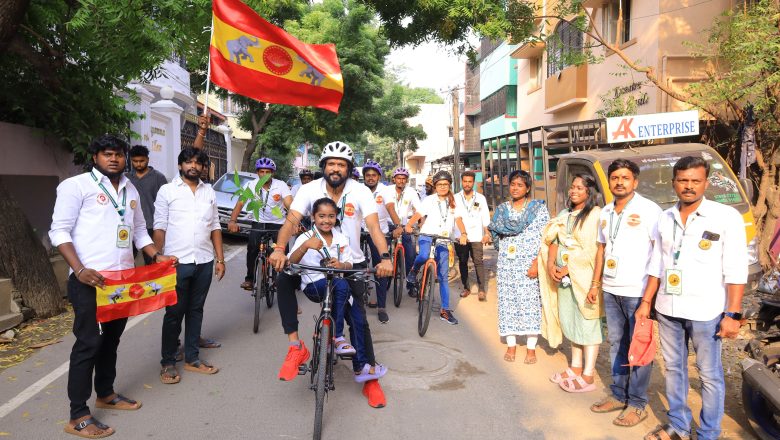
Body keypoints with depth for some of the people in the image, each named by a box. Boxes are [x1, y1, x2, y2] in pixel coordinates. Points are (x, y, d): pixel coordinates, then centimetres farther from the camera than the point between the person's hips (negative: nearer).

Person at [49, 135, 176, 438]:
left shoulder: (131, 190, 16)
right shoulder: (76, 185, -5)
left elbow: (139, 231, 22)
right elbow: (59, 231, -9)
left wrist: (157, 256, 6)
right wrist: (80, 270, -21)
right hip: (90, 279, -7)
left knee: (112, 338, 17)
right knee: (88, 343, -4)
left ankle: (105, 394, 33)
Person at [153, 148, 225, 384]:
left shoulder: (209, 192, 11)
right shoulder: (167, 190, 0)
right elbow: (159, 227, -3)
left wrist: (220, 258, 8)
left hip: (204, 262, 4)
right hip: (177, 262, -4)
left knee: (196, 310, 13)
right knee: (174, 313, 3)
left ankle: (192, 358, 24)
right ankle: (168, 363, 16)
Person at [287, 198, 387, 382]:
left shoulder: (341, 239, 6)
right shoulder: (306, 237, -6)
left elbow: (349, 264, 4)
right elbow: (290, 263, -20)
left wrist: (340, 265, -20)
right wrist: (306, 246, -38)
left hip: (335, 285, 5)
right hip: (313, 286, -4)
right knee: (341, 284, -34)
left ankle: (361, 367, 0)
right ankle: (337, 337, -20)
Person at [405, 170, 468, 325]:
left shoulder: (453, 203, 10)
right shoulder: (429, 200, 2)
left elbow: (459, 220, -3)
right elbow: (417, 215, -9)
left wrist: (463, 234, -23)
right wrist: (408, 225, -30)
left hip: (443, 241, 3)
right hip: (427, 236, -2)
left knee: (443, 276, 2)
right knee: (424, 256, -37)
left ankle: (445, 311, 10)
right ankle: (414, 270, -3)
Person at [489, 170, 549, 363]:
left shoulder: (539, 208, -1)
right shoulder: (502, 209, 11)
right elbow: (496, 233, 19)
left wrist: (537, 263, -14)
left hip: (529, 264, -3)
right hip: (506, 264, 4)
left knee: (530, 302, -1)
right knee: (508, 302, 5)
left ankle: (531, 348, 11)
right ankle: (511, 345, 16)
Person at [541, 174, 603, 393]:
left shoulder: (596, 214, -9)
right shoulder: (564, 215, 14)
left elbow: (592, 250, -16)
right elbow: (553, 242, 10)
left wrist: (567, 269, -15)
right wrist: (551, 264, -7)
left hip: (585, 277, -7)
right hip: (563, 276, 7)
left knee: (587, 323, -1)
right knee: (571, 321, 14)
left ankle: (588, 376, 7)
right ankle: (575, 368, 26)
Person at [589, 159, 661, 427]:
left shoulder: (649, 210, -9)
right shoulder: (606, 212, 12)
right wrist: (596, 282, 15)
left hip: (638, 292, -6)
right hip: (611, 291, 7)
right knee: (616, 344, 14)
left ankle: (637, 404, 14)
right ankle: (618, 395, 26)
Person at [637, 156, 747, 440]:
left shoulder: (726, 217, -7)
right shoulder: (665, 219, 7)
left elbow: (736, 271, -9)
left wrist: (733, 314, -14)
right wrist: (646, 302, 10)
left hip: (705, 312, -5)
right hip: (667, 310, 5)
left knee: (709, 375, 6)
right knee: (673, 369, 15)